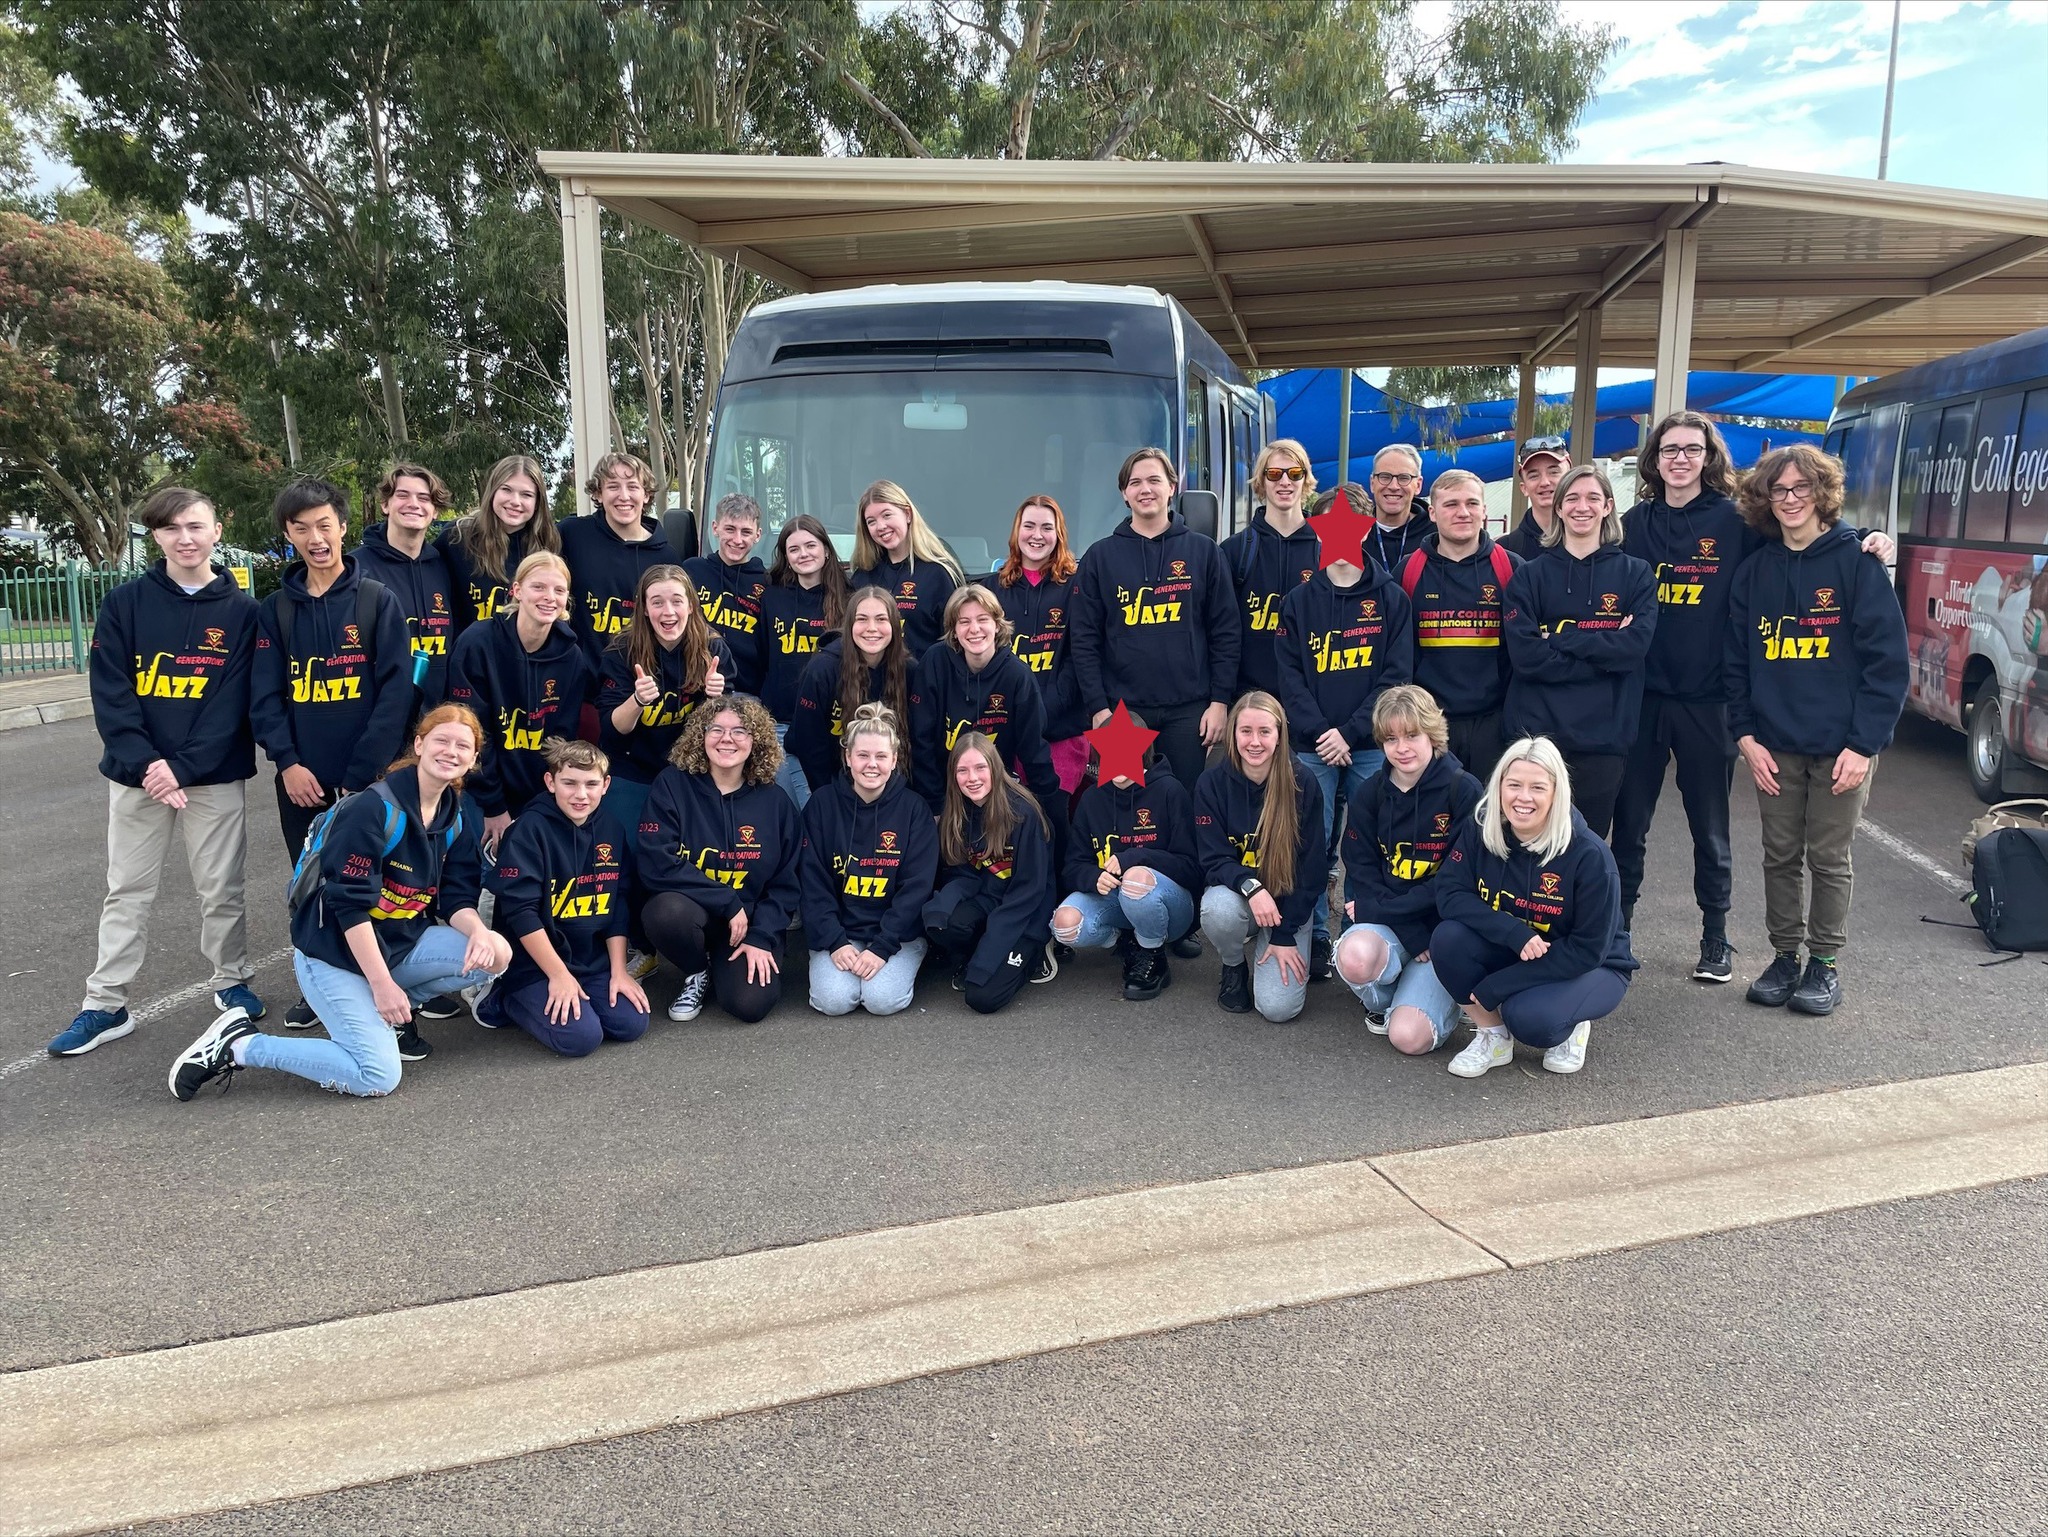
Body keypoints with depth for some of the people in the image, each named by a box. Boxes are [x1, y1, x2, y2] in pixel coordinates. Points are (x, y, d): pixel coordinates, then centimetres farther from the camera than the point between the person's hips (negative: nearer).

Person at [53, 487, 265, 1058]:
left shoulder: (241, 610, -2)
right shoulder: (124, 604, 0)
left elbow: (233, 702, -7)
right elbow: (110, 694, -4)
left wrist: (183, 767, -17)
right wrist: (143, 763, -17)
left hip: (216, 776, -1)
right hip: (137, 774, 1)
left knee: (220, 888, 7)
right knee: (126, 891, 9)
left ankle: (231, 983, 25)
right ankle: (105, 1005, 17)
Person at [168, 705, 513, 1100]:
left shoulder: (460, 819, 3)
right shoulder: (374, 810, -20)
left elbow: (456, 898, 3)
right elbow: (349, 905, -22)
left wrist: (477, 931, -20)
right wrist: (382, 982, -23)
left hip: (401, 941, 7)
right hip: (335, 950, -7)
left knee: (496, 955, -13)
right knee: (379, 1078, -16)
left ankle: (386, 1013, 7)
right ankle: (237, 1046, -2)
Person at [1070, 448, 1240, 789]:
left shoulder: (1204, 552, 6)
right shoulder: (1100, 557, 6)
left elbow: (1225, 632, 5)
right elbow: (1084, 640, 3)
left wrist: (1221, 701, -2)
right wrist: (1097, 707, -4)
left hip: (1189, 710, 0)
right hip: (1122, 710, 0)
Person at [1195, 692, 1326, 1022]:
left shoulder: (1303, 785, -12)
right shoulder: (1212, 784, -10)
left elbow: (1311, 867, -9)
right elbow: (1214, 859, -12)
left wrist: (1285, 934, -14)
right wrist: (1251, 886, -33)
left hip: (1289, 903, -1)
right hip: (1235, 892, 1)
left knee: (1279, 1007, -18)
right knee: (1219, 908, -37)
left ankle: (1264, 947, 17)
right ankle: (1234, 967, -1)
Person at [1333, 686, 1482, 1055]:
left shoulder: (1464, 791, -9)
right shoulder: (1371, 794, 2)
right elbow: (1362, 873, -3)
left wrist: (1379, 908, -13)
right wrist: (1413, 936, -16)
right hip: (1386, 926, 3)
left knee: (1409, 1037, -21)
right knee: (1355, 955, -34)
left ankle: (1438, 998, 15)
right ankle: (1382, 1000, 2)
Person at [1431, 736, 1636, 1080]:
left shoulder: (1589, 854, -24)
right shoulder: (1480, 830, -13)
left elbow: (1588, 950, -22)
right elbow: (1449, 894, -16)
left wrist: (1494, 987, -25)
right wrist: (1515, 933, -33)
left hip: (1588, 969, -4)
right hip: (1511, 956, 4)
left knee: (1528, 1016, -34)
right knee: (1448, 938, -25)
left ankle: (1571, 1027, 3)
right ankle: (1493, 1036, -3)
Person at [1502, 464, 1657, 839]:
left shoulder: (1634, 574, 7)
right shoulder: (1530, 575, 5)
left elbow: (1635, 644, -9)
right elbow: (1525, 652, -8)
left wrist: (1559, 638, -13)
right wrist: (1603, 652, -12)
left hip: (1603, 734, 0)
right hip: (1538, 729, 0)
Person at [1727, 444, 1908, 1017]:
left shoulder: (1857, 562, -5)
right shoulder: (1754, 571, 7)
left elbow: (1886, 659, -8)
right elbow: (1737, 661, 8)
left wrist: (1863, 744, -14)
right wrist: (1746, 737, -1)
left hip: (1841, 746, -3)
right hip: (1774, 747, 3)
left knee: (1829, 858, 5)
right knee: (1780, 856, 9)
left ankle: (1825, 964, 19)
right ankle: (1784, 958, 22)